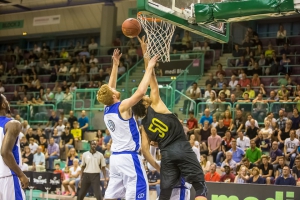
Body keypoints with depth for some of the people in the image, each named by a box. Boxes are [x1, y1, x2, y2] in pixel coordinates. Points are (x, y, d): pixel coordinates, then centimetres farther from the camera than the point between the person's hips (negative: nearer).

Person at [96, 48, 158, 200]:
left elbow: (110, 88, 21)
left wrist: (115, 65, 21)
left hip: (115, 156, 9)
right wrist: (149, 68, -14)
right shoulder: (122, 107, -14)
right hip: (128, 156, -9)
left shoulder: (107, 110, 8)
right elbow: (141, 92, -23)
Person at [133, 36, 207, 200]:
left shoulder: (144, 125, 14)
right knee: (200, 186, -4)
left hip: (166, 153, 5)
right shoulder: (156, 105, 2)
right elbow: (152, 80, 1)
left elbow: (145, 149, 7)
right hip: (181, 147, -4)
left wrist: (157, 167, 16)